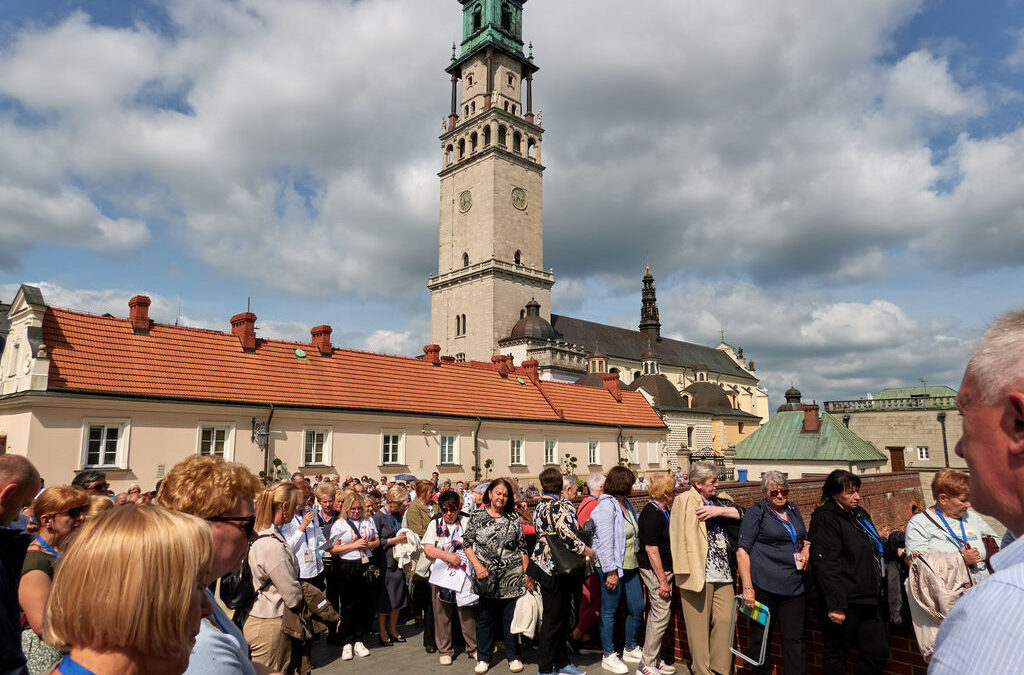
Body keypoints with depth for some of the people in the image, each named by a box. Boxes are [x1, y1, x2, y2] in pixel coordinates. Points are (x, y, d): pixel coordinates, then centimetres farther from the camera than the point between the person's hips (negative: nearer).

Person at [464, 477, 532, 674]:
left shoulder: (513, 518, 5)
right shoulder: (477, 516, 2)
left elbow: (523, 547, 7)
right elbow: (467, 542, 2)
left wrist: (526, 573, 2)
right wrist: (477, 565, -9)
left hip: (512, 576, 1)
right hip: (486, 577, 0)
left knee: (511, 616, 7)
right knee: (486, 617, 8)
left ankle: (513, 657, 22)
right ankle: (483, 658, 23)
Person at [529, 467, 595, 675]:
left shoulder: (542, 505, 11)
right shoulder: (556, 506, -19)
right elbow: (566, 534, -25)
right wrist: (586, 551, -16)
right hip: (554, 570, -10)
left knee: (562, 617, 18)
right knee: (552, 619, 0)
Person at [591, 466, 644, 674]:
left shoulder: (626, 504, 11)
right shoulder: (606, 505, -16)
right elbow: (605, 542, -20)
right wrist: (611, 571, -20)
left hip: (630, 567, 9)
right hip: (613, 568, -9)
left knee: (637, 607, 14)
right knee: (609, 612, 4)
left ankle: (630, 649, 32)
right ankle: (608, 656, 18)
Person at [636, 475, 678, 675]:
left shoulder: (660, 510, 11)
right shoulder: (652, 514, -21)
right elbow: (651, 549, -23)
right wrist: (663, 580, -21)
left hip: (662, 569, 10)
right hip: (655, 570, -10)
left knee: (656, 613, 16)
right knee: (661, 615, -6)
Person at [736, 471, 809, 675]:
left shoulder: (793, 509, 15)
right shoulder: (756, 513, -3)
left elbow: (805, 537, 30)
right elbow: (742, 550, -7)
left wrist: (806, 548, 5)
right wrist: (747, 587, -14)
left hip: (794, 586, 5)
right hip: (763, 585, -4)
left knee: (795, 639, 5)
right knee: (760, 637, 6)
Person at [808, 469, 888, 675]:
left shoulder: (860, 514, 14)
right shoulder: (825, 519, -14)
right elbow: (825, 564, -20)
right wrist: (834, 605, -23)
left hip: (868, 598, 8)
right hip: (845, 602, -8)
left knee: (878, 651, 10)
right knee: (836, 655, 4)